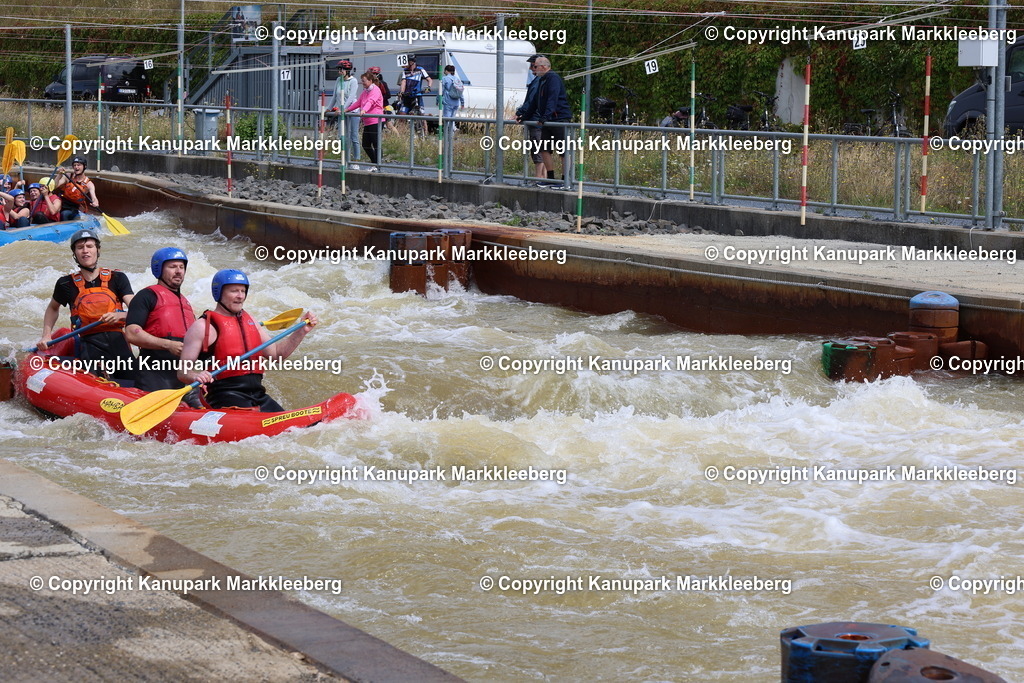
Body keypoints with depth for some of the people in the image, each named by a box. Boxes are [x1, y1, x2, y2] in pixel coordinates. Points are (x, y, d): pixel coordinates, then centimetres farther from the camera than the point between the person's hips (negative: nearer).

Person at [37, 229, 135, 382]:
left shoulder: (117, 278, 9)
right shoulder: (67, 284, 10)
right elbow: (53, 308, 30)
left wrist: (120, 315, -21)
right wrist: (46, 336, 18)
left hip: (118, 341, 1)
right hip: (89, 345, -1)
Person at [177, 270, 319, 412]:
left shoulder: (249, 321, 20)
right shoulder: (203, 326, -2)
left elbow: (276, 352, 24)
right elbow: (182, 371, -5)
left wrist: (302, 331, 13)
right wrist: (195, 376, -28)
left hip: (257, 394, 7)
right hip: (224, 394, -7)